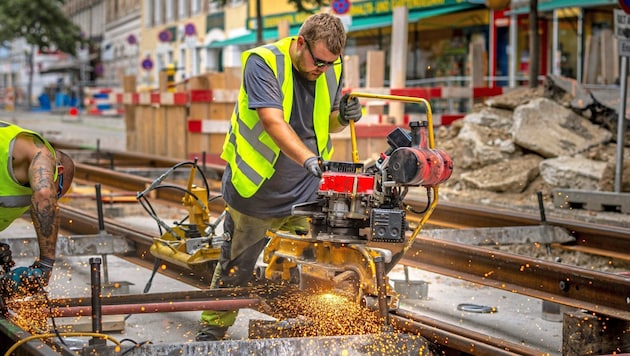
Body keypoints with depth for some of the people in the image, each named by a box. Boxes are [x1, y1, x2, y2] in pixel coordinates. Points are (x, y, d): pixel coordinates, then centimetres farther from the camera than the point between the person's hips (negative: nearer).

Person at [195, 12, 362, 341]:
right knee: (235, 268, 12)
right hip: (254, 189, -3)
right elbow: (273, 122, -34)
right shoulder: (262, 62, -21)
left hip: (304, 191, 3)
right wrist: (310, 159, -47)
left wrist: (343, 117, -12)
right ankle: (211, 331, 29)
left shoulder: (332, 70, -3)